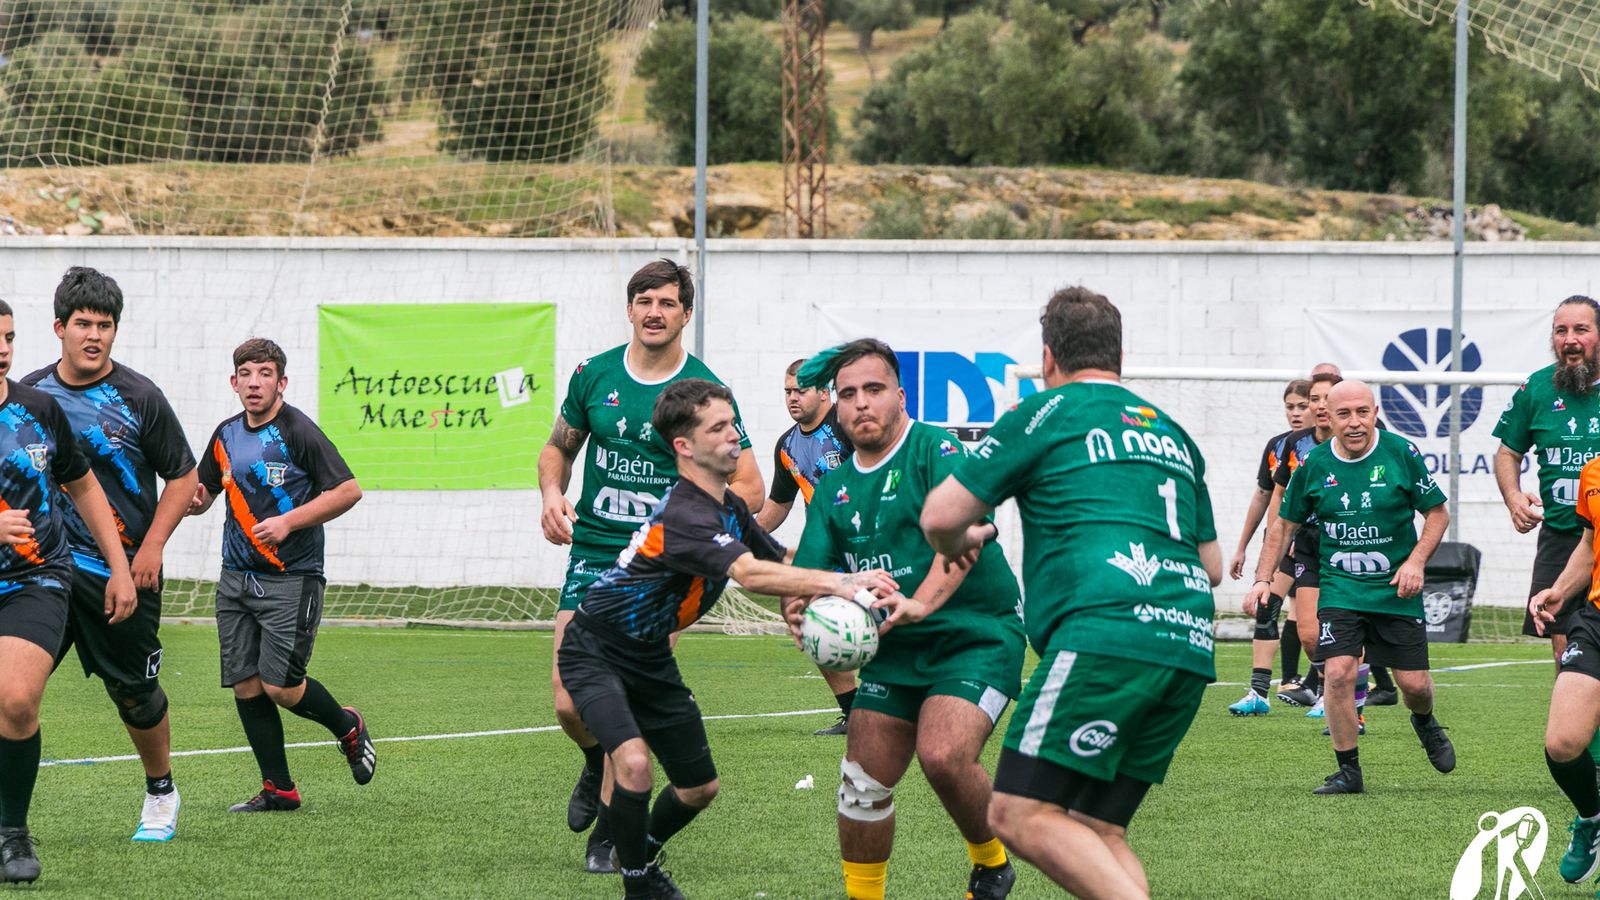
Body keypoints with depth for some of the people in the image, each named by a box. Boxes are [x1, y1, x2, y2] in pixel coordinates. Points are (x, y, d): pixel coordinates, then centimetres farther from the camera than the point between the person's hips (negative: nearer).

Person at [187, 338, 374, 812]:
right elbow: (204, 490, 24)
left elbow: (348, 490, -12)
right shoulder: (226, 436, 10)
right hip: (236, 578, 6)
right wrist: (192, 499, 0)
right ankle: (278, 789, 11)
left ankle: (348, 727, 18)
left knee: (281, 687, -12)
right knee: (246, 685, 1)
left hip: (291, 579, -6)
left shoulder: (298, 432, -10)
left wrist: (289, 522, -18)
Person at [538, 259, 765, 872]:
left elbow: (749, 489, -4)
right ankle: (599, 766, 30)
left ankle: (612, 830, 11)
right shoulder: (593, 376, 5)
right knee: (570, 705, -6)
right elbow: (559, 448, 21)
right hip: (592, 556, 3)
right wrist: (552, 494, 0)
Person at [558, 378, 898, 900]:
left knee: (699, 787, 12)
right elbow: (750, 574, -46)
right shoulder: (686, 515, -32)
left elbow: (779, 561, 13)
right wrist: (839, 582, -53)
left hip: (650, 658, 9)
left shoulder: (729, 507, 1)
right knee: (634, 762, -31)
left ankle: (643, 855, 41)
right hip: (595, 654, -9)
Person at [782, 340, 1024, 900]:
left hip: (977, 636, -6)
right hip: (895, 650, 7)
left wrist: (922, 602, -45)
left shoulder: (936, 451, -13)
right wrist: (798, 607, -20)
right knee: (863, 780, 0)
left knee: (943, 755, -26)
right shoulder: (834, 489, 9)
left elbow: (968, 529, -29)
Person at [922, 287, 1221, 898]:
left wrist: (960, 546, 28)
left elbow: (940, 517, 6)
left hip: (1107, 635, -7)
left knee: (1020, 817, -9)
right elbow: (1212, 566, 31)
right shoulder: (1171, 433, 26)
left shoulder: (1046, 413, 7)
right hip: (1189, 651, 7)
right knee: (1099, 834, 11)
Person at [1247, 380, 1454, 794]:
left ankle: (1424, 722, 37)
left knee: (1414, 683, -1)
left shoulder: (1402, 453, -7)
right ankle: (1348, 771, -2)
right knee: (1338, 672, -17)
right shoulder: (1313, 465, -3)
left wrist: (1415, 561, -11)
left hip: (1397, 589, 0)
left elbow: (1437, 512, 2)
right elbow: (1284, 524, 10)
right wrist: (1262, 580, 2)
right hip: (1340, 588, 0)